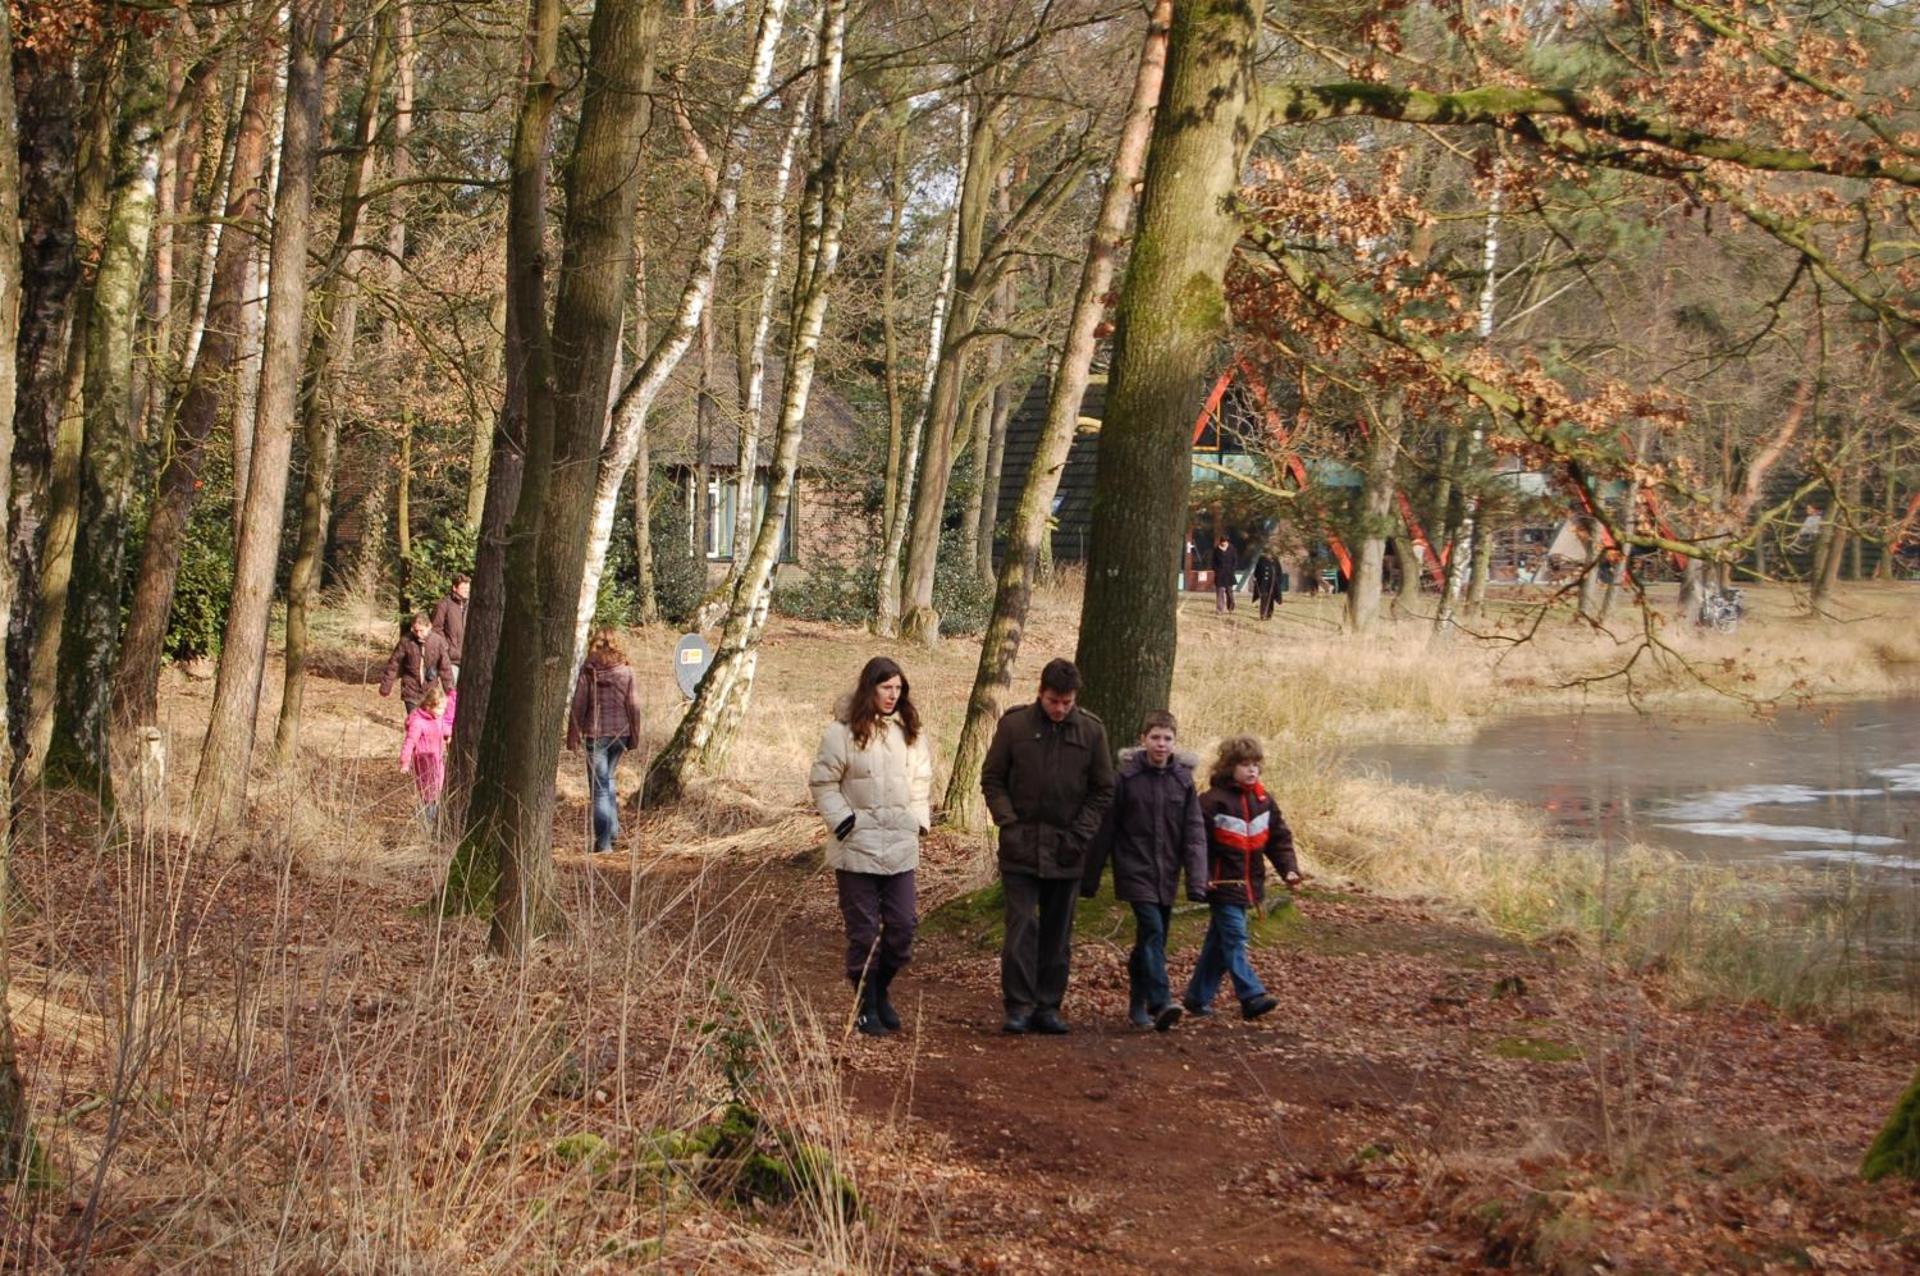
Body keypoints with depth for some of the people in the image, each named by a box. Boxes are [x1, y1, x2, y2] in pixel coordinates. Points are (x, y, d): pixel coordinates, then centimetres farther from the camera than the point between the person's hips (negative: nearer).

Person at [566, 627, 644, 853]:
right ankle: (613, 829, 20)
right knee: (608, 778, 24)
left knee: (599, 786, 2)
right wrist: (634, 737, 8)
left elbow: (578, 705, -6)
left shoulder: (588, 671, -7)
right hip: (620, 733, 3)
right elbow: (634, 706, 0)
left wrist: (573, 736, 1)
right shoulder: (627, 671, -1)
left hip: (595, 734, -3)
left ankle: (604, 841, 0)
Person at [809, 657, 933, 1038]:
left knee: (902, 927, 3)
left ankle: (880, 992, 25)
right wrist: (842, 820, -12)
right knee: (864, 931, 1)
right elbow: (822, 782, -4)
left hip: (901, 848, 4)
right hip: (857, 847, -4)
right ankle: (866, 1007, 12)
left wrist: (920, 819, 7)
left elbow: (922, 779, 18)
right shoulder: (843, 732, -7)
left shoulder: (910, 732, 9)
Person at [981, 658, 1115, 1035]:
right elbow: (992, 779, 3)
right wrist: (1008, 823, -8)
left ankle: (1048, 1006, 15)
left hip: (1066, 849, 2)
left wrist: (1081, 833, -3)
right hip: (1021, 848, -2)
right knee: (1021, 926, -8)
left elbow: (1103, 790, 7)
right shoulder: (1014, 725, -3)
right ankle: (1019, 1007, -6)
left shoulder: (1091, 731, 2)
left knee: (1058, 933, 8)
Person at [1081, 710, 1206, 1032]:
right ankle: (1160, 1003, -27)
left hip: (1166, 876, 4)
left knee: (1152, 941, 10)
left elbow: (1194, 834, 1)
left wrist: (1197, 881, -9)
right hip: (1135, 871, -4)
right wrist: (1090, 877, 1)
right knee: (1153, 932, -19)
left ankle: (1138, 1006, 22)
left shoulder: (1183, 780, 3)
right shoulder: (1126, 777, -5)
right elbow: (1105, 828, -1)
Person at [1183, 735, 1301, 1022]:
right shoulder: (1212, 801, -12)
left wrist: (1289, 869, -1)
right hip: (1224, 884, -7)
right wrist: (1202, 877, -17)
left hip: (1249, 885, 7)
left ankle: (1198, 997, 21)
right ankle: (1251, 996, -18)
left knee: (1219, 942, 13)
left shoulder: (1263, 801, 8)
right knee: (1234, 939, -13)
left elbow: (1279, 838, 12)